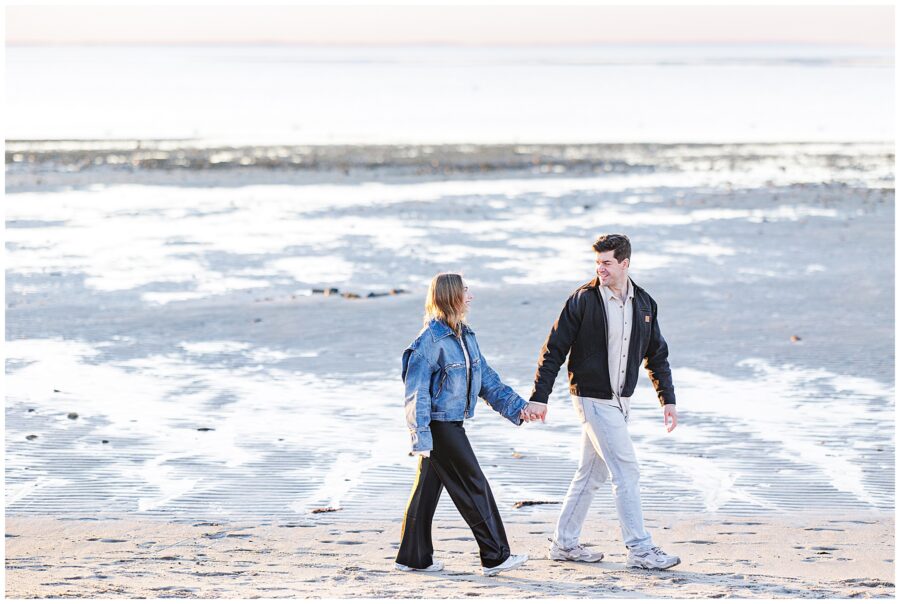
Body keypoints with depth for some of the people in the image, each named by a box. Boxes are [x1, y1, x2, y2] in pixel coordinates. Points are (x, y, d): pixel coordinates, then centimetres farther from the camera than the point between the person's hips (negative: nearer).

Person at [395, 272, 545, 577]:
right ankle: (495, 556, 3)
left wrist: (518, 407, 9)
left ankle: (414, 557, 19)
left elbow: (487, 380, 16)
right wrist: (421, 437, -20)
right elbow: (416, 392, -17)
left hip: (451, 423, 9)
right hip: (439, 425, -9)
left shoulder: (465, 336, 10)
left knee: (428, 488, 13)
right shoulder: (430, 341, -17)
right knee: (474, 487, -4)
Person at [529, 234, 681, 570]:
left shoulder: (644, 304, 6)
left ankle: (564, 543, 23)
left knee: (591, 473, 13)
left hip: (621, 401, 6)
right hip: (593, 400, -6)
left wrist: (668, 399, 10)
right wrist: (539, 397, -10)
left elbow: (657, 355, 15)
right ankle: (639, 549, -8)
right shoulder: (583, 300, -10)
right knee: (626, 471, -10)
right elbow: (554, 350, -7)